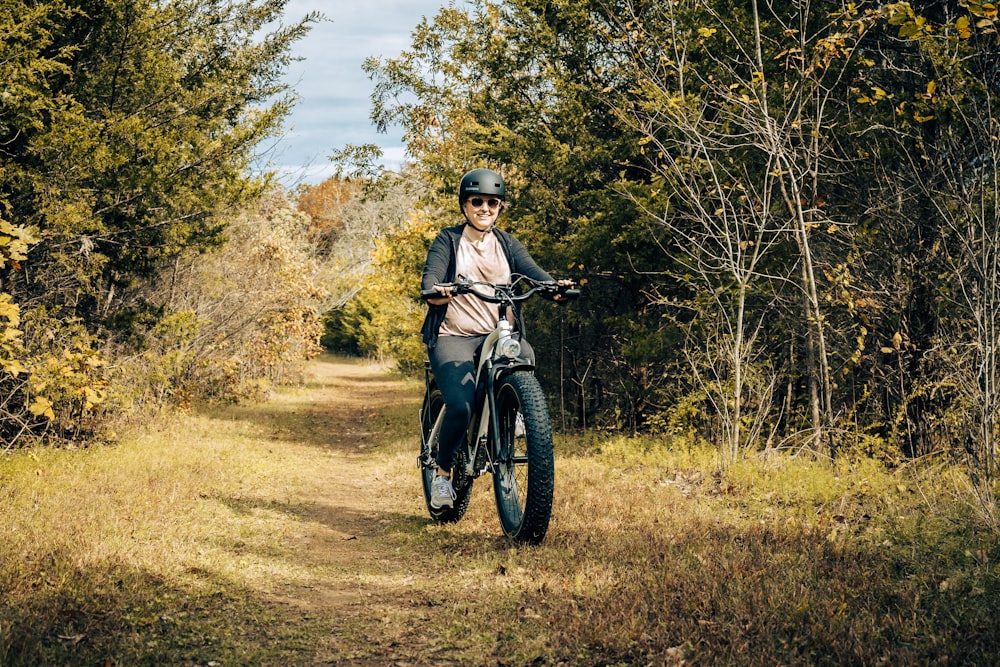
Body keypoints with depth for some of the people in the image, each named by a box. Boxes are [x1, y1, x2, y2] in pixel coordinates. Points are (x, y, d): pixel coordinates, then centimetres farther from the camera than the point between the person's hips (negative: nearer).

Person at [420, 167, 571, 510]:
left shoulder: (507, 244, 13)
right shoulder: (447, 241, 4)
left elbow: (530, 270, -5)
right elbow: (431, 275, -13)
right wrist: (434, 293, -38)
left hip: (497, 333, 3)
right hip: (453, 337, -3)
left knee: (524, 355, -33)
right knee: (461, 407, -23)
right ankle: (443, 473, 1)